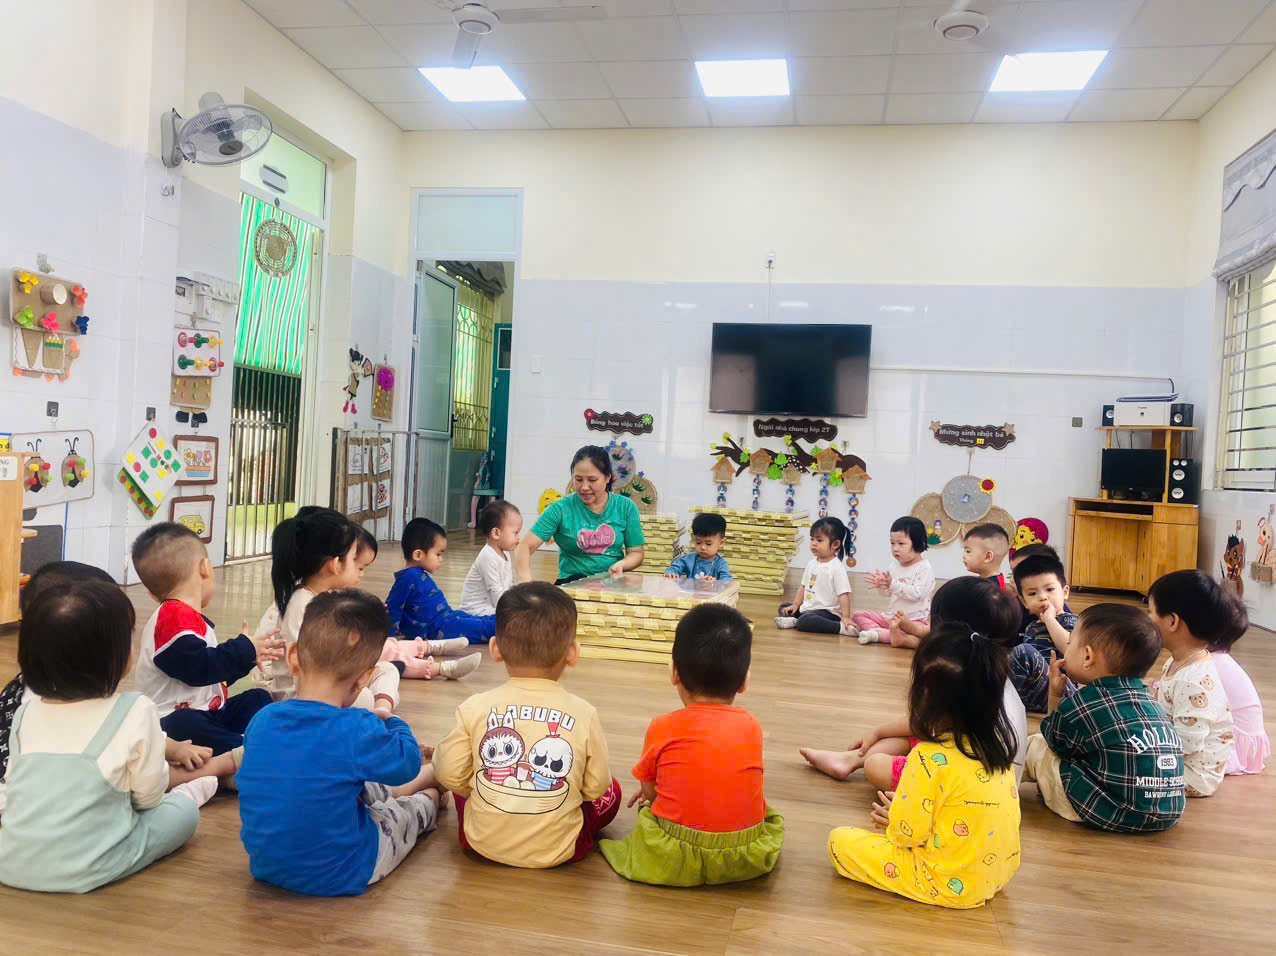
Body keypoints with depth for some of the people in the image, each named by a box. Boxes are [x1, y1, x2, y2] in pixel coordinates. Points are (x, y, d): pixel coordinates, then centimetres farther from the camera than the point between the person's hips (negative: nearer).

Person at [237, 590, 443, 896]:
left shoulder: (260, 721, -12)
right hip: (337, 877, -5)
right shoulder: (359, 730, -28)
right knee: (422, 803, 22)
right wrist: (391, 722, 12)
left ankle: (422, 781, 55)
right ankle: (431, 792, 55)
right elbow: (406, 763, -7)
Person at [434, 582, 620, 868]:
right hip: (559, 850, -2)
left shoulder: (475, 707, -11)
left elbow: (450, 774, -3)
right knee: (611, 790, 22)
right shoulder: (584, 714, -12)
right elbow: (595, 787, -4)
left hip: (482, 842, 2)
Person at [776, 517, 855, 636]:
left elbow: (843, 594, -20)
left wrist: (846, 617, -26)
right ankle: (794, 620, -15)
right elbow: (804, 586, 17)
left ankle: (840, 627, -29)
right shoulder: (811, 563, 8)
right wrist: (795, 605, 9)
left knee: (804, 622, -34)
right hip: (807, 608, 9)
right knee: (783, 608, 12)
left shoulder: (837, 568, -16)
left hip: (827, 611, -9)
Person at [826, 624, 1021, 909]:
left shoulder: (930, 758, -27)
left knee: (840, 840, -1)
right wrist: (904, 808, 14)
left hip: (952, 885, -8)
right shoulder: (995, 744, -5)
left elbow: (909, 832, -18)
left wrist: (894, 817, 4)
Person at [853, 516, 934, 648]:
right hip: (889, 617, 7)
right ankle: (880, 632, -23)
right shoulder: (895, 565, 9)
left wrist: (893, 584, -27)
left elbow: (917, 593, -23)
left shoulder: (924, 568, -11)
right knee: (858, 615, 1)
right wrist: (881, 585, -10)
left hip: (914, 620, -7)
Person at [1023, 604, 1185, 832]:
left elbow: (1055, 742, 12)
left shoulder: (1078, 705, -10)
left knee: (1036, 745, 7)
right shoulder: (1146, 698, 10)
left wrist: (1055, 694, 16)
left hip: (1110, 815, -7)